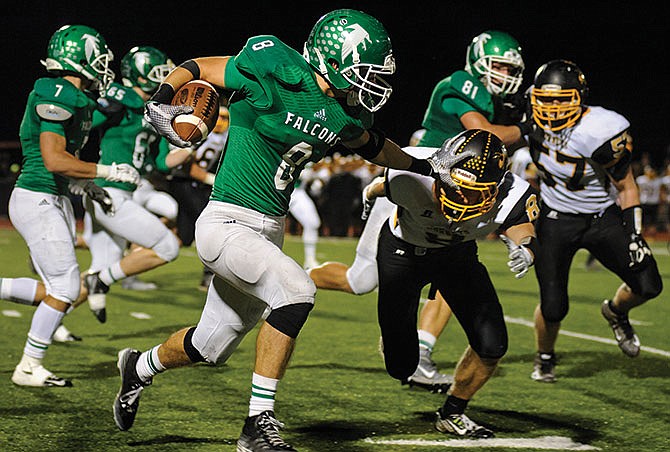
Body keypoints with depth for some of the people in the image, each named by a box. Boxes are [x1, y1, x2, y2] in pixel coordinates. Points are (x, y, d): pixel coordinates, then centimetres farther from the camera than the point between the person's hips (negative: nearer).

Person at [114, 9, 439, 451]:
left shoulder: (347, 113, 2)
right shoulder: (274, 73, -18)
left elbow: (371, 144, 24)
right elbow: (199, 67, -5)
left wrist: (423, 167, 23)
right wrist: (164, 98, -20)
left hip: (269, 230, 8)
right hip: (227, 222, -8)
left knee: (212, 345, 18)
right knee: (296, 290, -28)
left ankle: (140, 368, 49)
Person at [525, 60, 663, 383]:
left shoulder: (600, 132, -25)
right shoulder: (533, 123, -15)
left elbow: (626, 187, -13)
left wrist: (635, 236, -16)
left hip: (603, 217, -1)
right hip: (556, 220, 1)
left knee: (648, 286, -12)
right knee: (553, 308, -8)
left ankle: (616, 312, 24)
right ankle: (544, 358, 25)